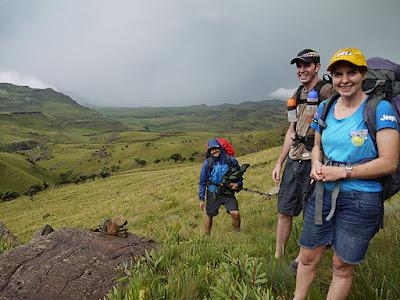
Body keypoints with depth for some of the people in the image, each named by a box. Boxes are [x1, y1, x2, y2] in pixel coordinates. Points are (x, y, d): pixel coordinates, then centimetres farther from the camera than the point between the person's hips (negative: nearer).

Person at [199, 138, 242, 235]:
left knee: (235, 213, -15)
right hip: (213, 194, 0)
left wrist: (238, 184, -12)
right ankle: (207, 236, 36)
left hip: (228, 193, 0)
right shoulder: (207, 163, -10)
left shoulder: (231, 160, -8)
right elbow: (202, 182, -2)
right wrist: (201, 199, -2)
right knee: (209, 215, 13)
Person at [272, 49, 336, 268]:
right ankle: (277, 257, 26)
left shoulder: (326, 91, -8)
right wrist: (279, 163, 15)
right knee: (284, 212, 12)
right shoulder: (298, 95, 15)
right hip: (293, 160, 7)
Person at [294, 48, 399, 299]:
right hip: (323, 194, 5)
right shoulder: (325, 107, 6)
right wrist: (317, 165, -3)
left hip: (361, 200, -4)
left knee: (342, 266, 12)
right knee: (308, 258, 15)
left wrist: (342, 172, -17)